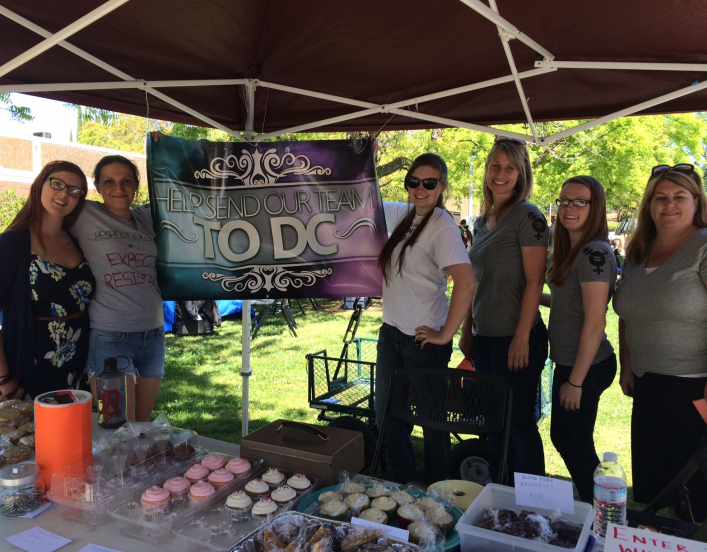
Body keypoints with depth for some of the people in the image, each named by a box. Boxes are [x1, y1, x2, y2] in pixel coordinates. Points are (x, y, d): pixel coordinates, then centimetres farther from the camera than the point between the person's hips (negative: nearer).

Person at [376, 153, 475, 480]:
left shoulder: (442, 226, -17)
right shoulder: (402, 214, 7)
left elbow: (466, 283, -28)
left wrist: (445, 336, -22)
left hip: (423, 339, -8)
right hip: (391, 333, 8)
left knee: (432, 421, 8)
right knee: (386, 417, 16)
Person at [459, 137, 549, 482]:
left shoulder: (528, 217, -9)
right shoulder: (483, 221, 13)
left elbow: (535, 281, -15)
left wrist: (521, 338, -19)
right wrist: (467, 330, 15)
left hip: (516, 339, -7)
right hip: (485, 337, 8)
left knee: (519, 425, 3)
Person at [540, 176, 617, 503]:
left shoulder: (595, 252, -19)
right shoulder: (572, 250, 10)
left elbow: (595, 323, -22)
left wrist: (575, 381, -19)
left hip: (585, 367, -10)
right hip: (569, 363, 10)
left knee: (577, 445, 6)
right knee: (562, 438, 20)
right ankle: (591, 507, 38)